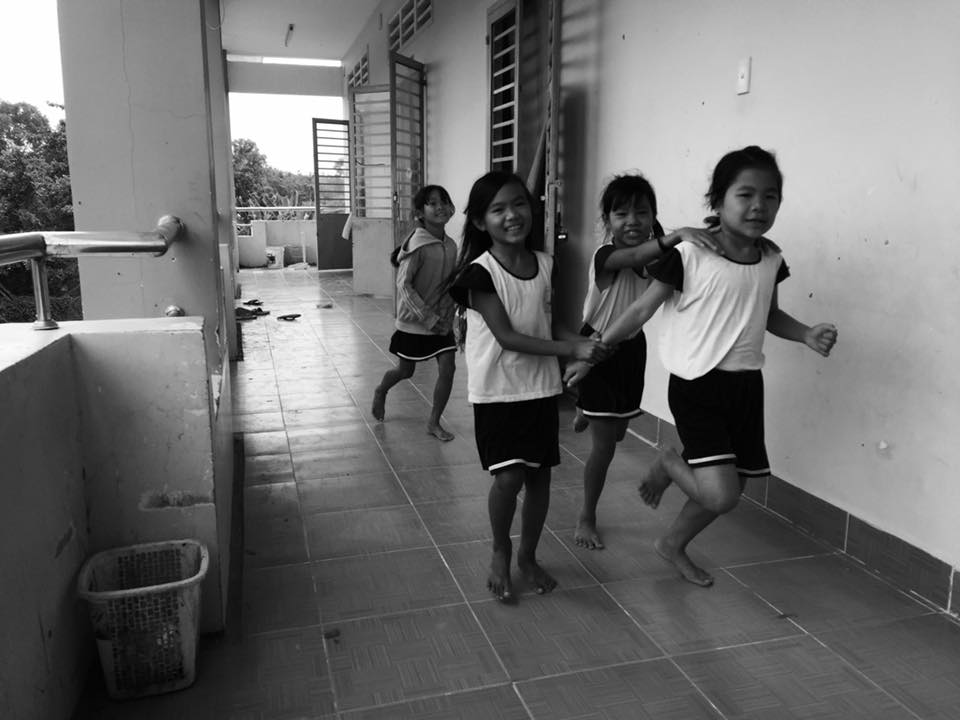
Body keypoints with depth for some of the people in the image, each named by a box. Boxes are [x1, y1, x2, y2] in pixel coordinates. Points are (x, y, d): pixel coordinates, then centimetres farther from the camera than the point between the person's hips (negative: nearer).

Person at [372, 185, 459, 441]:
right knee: (405, 371, 11)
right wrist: (428, 318, -24)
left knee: (448, 368, -5)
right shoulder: (417, 245, -19)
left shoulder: (450, 245, 0)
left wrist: (450, 313, 4)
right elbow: (403, 284, -21)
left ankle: (434, 422, 11)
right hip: (414, 321, -5)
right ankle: (380, 391, 45)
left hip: (442, 319, 5)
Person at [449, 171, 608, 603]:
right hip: (498, 391, -5)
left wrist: (584, 341, -7)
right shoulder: (481, 271, -14)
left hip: (542, 387, 5)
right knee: (509, 477, -10)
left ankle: (527, 555, 32)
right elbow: (507, 336, -19)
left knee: (539, 475, 10)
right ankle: (500, 551, 19)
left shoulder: (544, 264, 2)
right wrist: (571, 350, -22)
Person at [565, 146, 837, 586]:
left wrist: (808, 335, 1)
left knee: (728, 489, 14)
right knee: (721, 495, -15)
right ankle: (669, 465, 19)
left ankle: (673, 543, 41)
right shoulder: (689, 255, -14)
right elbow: (643, 309, -7)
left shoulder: (770, 259, 4)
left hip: (746, 383, 6)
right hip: (696, 384, -6)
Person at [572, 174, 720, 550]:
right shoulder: (606, 256, -25)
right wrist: (676, 235, -62)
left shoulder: (656, 257, -3)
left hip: (632, 347, 6)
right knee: (603, 445, -2)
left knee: (617, 432, 22)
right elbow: (634, 256, -46)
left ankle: (587, 413, 59)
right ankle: (586, 519, 17)